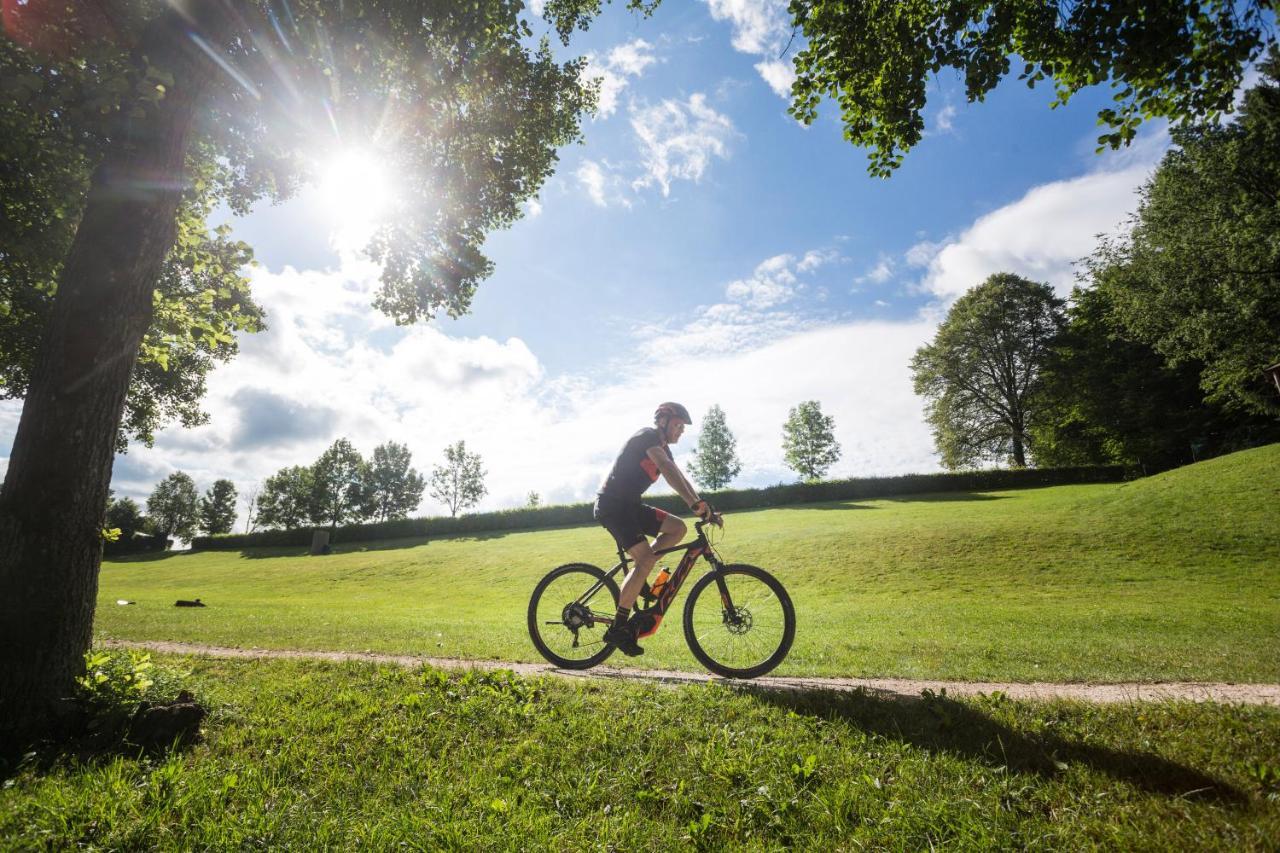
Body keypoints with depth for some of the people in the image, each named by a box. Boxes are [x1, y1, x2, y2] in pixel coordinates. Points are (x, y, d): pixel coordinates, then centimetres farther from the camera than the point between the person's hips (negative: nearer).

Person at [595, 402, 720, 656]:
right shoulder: (648, 436, -13)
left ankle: (636, 579, 3)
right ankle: (618, 628, -15)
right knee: (646, 558, -21)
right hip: (612, 504, -10)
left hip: (629, 505, 10)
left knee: (678, 528, 0)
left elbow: (680, 478, 13)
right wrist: (695, 503, -38)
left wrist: (705, 508, 1)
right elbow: (667, 470, -29)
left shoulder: (662, 446, 17)